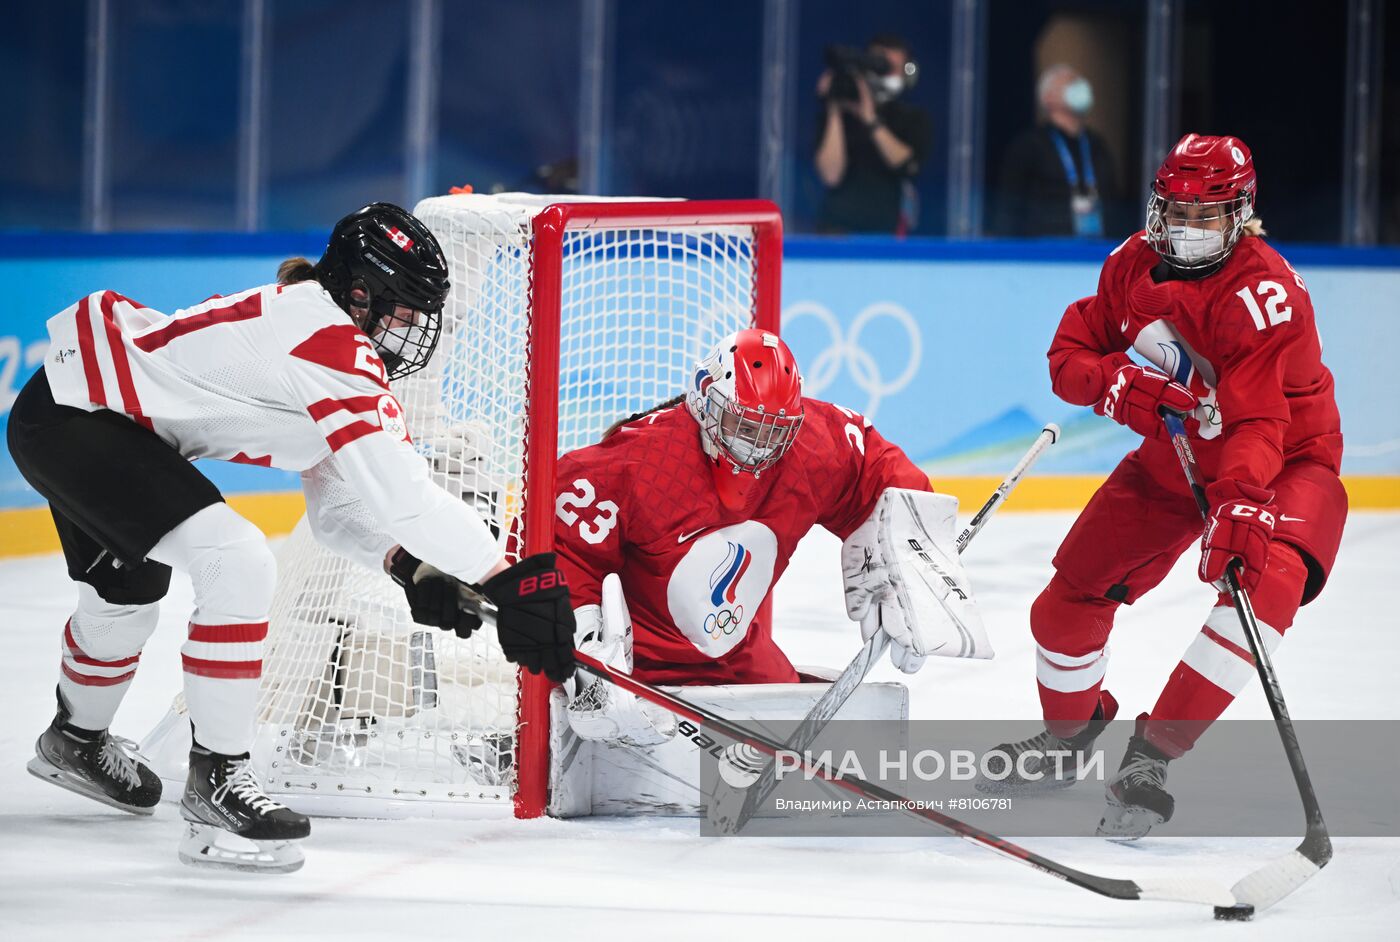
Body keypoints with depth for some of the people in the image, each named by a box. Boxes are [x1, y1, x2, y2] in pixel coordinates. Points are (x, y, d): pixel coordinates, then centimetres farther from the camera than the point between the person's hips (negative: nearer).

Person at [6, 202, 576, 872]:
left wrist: (411, 566, -6)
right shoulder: (325, 339, -23)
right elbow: (399, 491, -30)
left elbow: (340, 505, 11)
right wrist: (503, 584, -32)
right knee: (238, 565, -21)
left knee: (129, 589, 31)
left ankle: (76, 740, 58)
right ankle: (217, 778, -13)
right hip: (68, 413, -11)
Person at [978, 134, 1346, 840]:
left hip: (1288, 459, -6)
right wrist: (1116, 384, -25)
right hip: (1176, 452, 6)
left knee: (1269, 577, -36)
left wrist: (1240, 504, -54)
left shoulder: (1263, 291, -29)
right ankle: (1071, 729, 36)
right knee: (1068, 602, 4)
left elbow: (1258, 421, -37)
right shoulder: (1135, 264, -8)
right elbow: (1070, 353, -2)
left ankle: (1153, 753, -31)